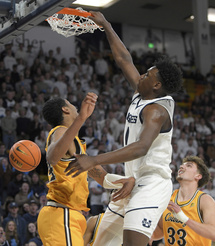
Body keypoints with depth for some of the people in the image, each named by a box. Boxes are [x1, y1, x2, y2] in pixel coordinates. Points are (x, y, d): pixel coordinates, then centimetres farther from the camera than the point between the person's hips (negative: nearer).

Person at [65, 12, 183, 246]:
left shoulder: (156, 110, -16)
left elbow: (141, 147, -33)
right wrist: (105, 25, 27)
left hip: (152, 184, -10)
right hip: (133, 183, 10)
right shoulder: (140, 94, 10)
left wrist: (94, 160, -40)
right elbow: (123, 58, 21)